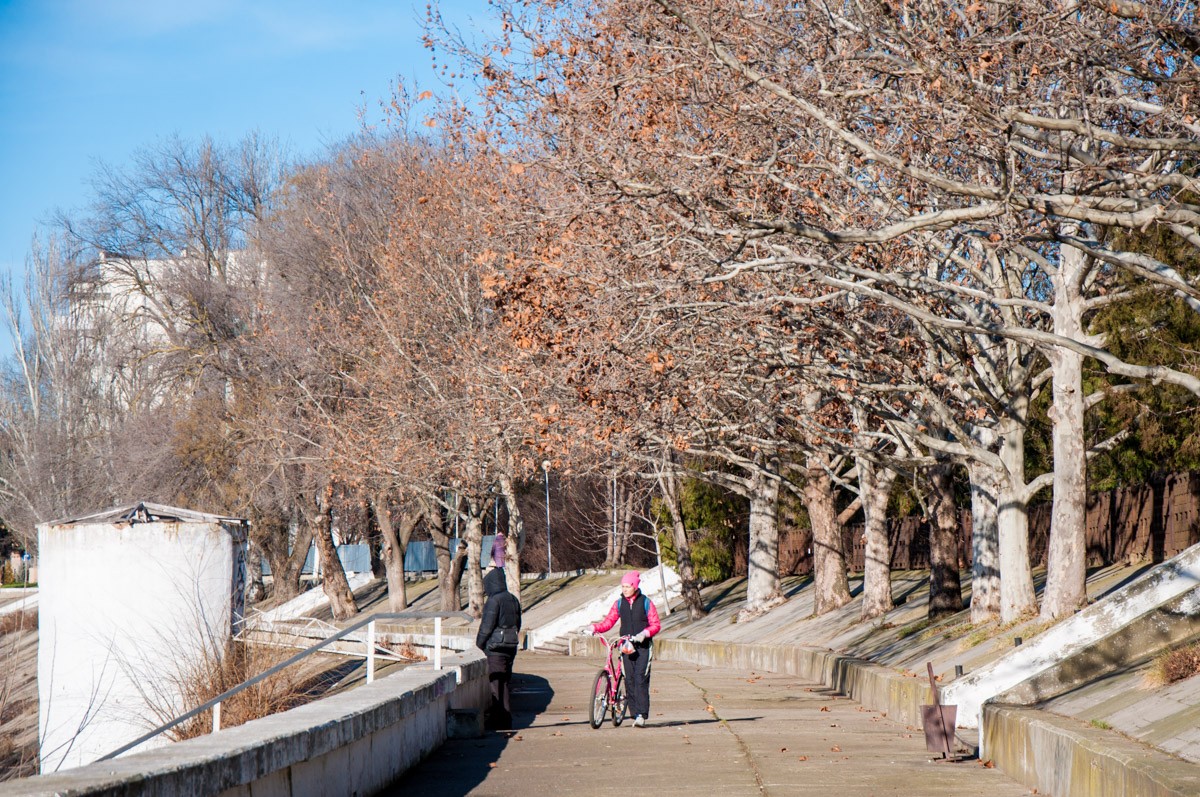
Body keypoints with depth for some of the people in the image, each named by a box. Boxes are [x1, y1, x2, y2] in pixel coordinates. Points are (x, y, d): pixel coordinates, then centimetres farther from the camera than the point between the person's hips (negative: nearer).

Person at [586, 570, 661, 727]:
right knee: (629, 680, 0)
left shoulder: (646, 602, -1)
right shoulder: (619, 603, 8)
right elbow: (609, 621, 6)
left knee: (641, 679, -13)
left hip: (643, 646, -4)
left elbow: (655, 625, -2)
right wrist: (594, 627, -11)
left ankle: (642, 714, -15)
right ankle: (635, 714, 7)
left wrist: (644, 633, -21)